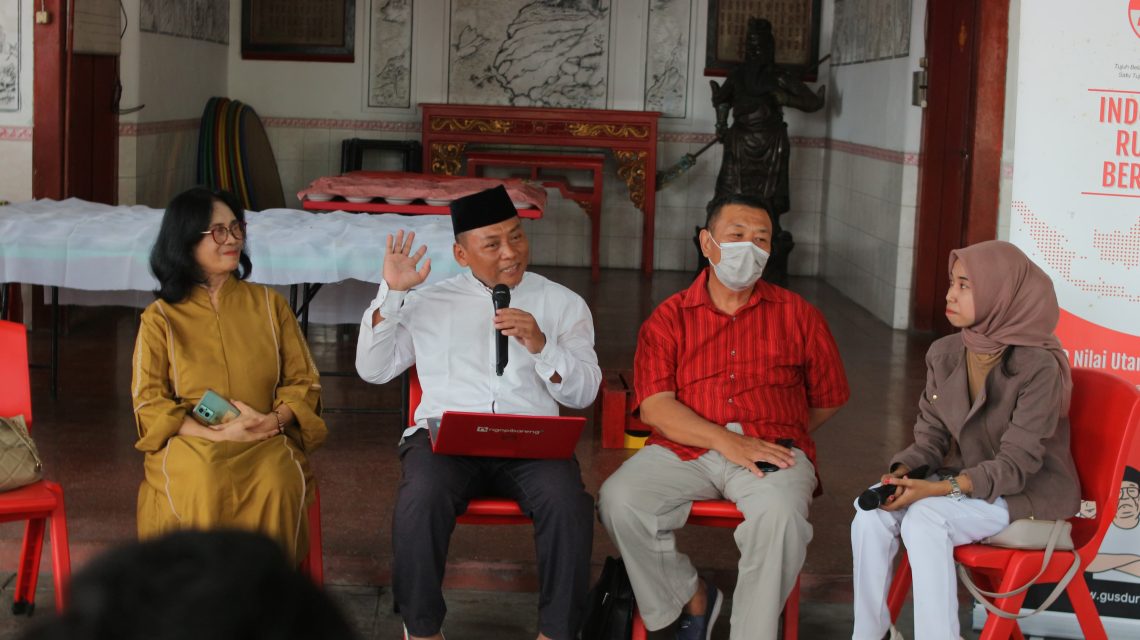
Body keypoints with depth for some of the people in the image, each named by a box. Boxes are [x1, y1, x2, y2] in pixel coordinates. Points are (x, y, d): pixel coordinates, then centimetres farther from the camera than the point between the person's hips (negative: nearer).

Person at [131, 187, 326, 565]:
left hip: (265, 441, 1)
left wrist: (273, 420, -9)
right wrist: (216, 433, -13)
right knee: (204, 485, -36)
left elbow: (303, 381, 14)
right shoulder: (160, 318, 10)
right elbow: (148, 403, 2)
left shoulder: (269, 304, 16)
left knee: (277, 481, -34)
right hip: (189, 442, -1)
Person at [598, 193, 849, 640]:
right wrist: (724, 440, -16)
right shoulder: (670, 318, 10)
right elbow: (654, 405, -3)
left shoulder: (797, 315, 14)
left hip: (773, 451, -1)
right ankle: (691, 598, -1)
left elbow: (829, 398, 20)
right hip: (683, 449, 1)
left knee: (781, 513, -34)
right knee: (619, 501, -26)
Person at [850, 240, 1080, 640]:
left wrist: (940, 488, -30)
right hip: (965, 481, 6)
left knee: (924, 519, -31)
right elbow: (930, 435, 5)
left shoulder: (1039, 367, -20)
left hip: (1031, 491, -6)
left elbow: (1016, 464, -21)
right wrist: (903, 472, -17)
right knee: (871, 514, -21)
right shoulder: (944, 354, 1)